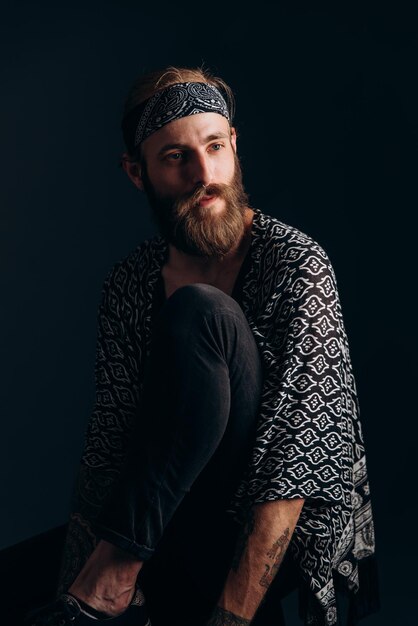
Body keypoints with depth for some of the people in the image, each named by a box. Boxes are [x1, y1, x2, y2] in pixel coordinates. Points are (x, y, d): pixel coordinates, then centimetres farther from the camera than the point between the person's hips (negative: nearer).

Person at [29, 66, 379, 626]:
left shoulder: (297, 265, -13)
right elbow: (109, 443, 0)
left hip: (286, 534, -3)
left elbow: (294, 455, -20)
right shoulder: (129, 283, 2)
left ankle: (119, 562, -22)